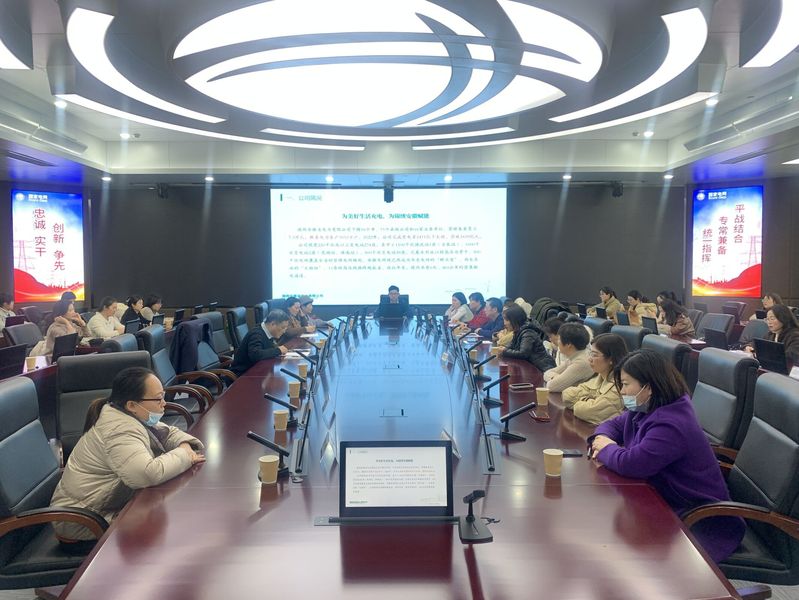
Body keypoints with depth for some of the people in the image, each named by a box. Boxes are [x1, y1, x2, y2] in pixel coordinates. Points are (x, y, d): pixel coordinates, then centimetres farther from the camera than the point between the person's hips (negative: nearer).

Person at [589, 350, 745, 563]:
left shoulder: (671, 425, -28)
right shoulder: (644, 409, 2)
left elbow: (630, 464, -33)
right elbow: (614, 425, 17)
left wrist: (606, 449, -12)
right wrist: (602, 439, -7)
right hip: (666, 502, 9)